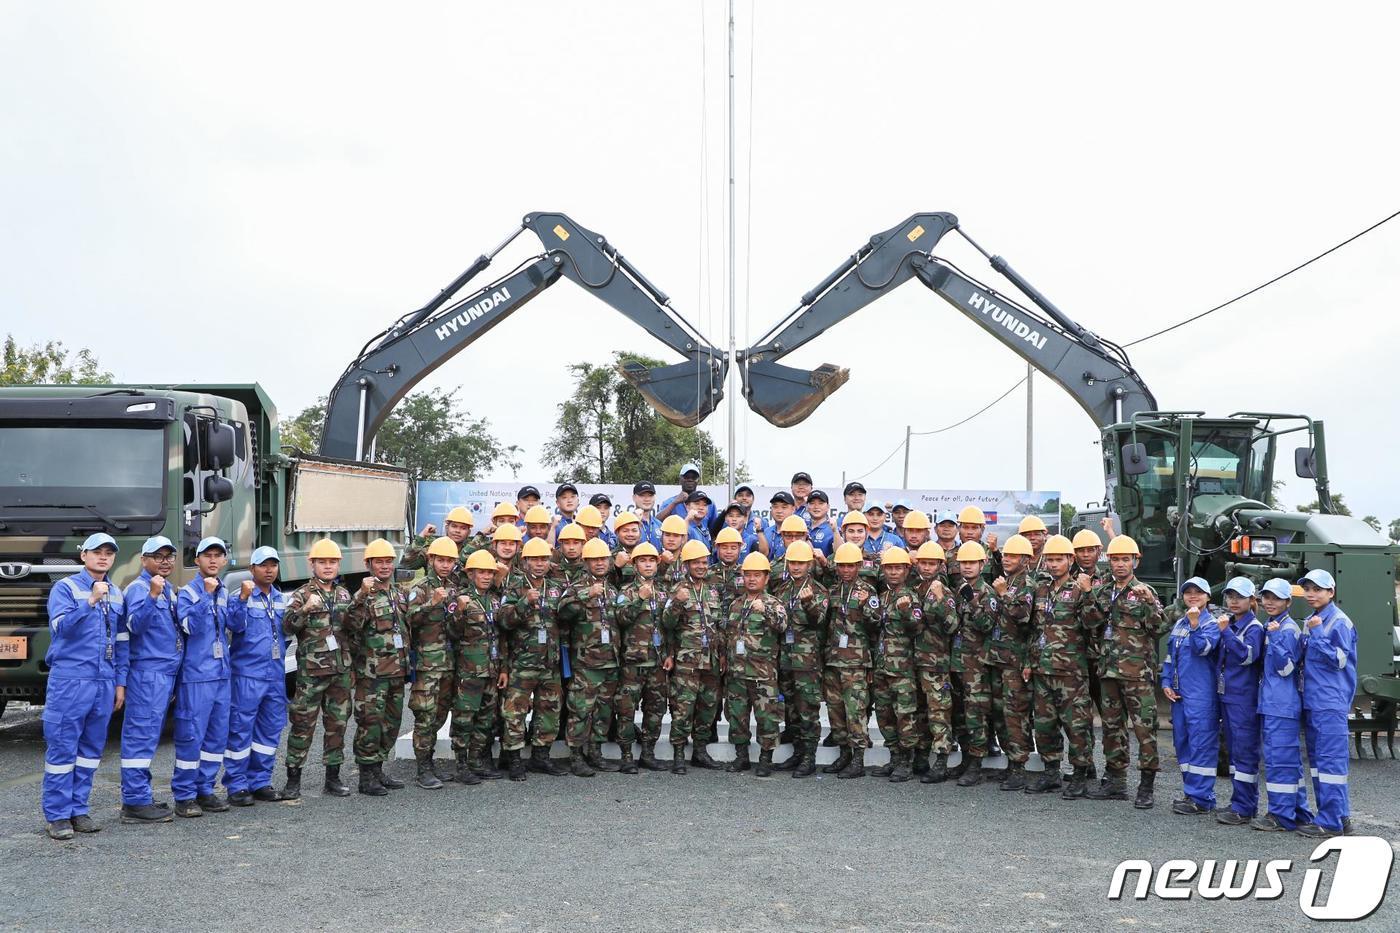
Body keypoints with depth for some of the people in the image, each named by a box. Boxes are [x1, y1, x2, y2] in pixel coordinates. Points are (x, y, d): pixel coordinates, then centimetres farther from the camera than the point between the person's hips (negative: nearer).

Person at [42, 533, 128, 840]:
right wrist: (91, 601, -25)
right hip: (69, 680, -5)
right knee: (62, 748, -3)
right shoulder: (66, 587, -1)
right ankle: (57, 815, 3)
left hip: (104, 683, 5)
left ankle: (78, 809, 16)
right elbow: (61, 626, -16)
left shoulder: (116, 593, 15)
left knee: (91, 748, 8)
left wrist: (120, 682, 13)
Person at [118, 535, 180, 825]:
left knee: (148, 736, 13)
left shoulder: (169, 589, 18)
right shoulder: (138, 588, -8)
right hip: (147, 672, -9)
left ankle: (139, 794, 20)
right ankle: (135, 802, -7)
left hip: (167, 671, 9)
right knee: (141, 735, -8)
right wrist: (152, 595, -34)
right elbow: (136, 624, -25)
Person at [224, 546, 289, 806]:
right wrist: (243, 598, -30)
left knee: (270, 730, 10)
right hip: (247, 674, -6)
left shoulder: (281, 599, 14)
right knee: (240, 729, -4)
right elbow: (236, 624, -21)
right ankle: (236, 786, 3)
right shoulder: (241, 596, -5)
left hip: (275, 674, 6)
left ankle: (260, 782, 19)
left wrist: (279, 653, 9)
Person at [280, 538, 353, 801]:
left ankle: (333, 777, 17)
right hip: (311, 670, -5)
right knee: (303, 724, -2)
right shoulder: (302, 594, -2)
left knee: (337, 724, 8)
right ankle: (293, 779, 6)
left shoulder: (344, 595, 13)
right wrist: (305, 609, -34)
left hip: (340, 670, 5)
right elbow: (288, 626, -17)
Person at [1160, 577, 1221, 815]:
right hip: (1179, 693, 8)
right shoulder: (1179, 624, 17)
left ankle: (1201, 798, -7)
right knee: (1182, 742, 12)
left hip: (1202, 694, -8)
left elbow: (1203, 648, -22)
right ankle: (1191, 791, 21)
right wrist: (1166, 683, 10)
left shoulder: (1211, 624, -4)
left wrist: (1195, 625, -33)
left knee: (1201, 743, -8)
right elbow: (1169, 656, 20)